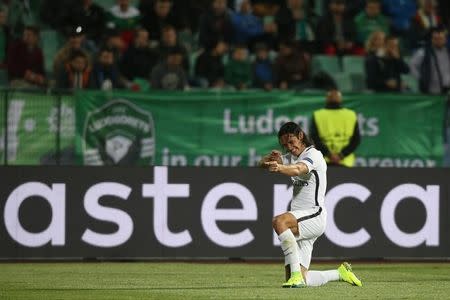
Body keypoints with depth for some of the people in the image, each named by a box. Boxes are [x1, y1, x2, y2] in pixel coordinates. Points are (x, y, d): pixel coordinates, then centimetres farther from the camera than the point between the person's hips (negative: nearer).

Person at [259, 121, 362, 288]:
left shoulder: (313, 155, -8)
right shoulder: (291, 157, 19)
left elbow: (298, 169, -30)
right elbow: (262, 163, 10)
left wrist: (279, 167, -52)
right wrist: (271, 158, -15)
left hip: (314, 215, -8)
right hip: (300, 221, 8)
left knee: (279, 221, -37)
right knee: (299, 281, 0)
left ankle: (297, 274, -37)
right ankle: (340, 273, 23)